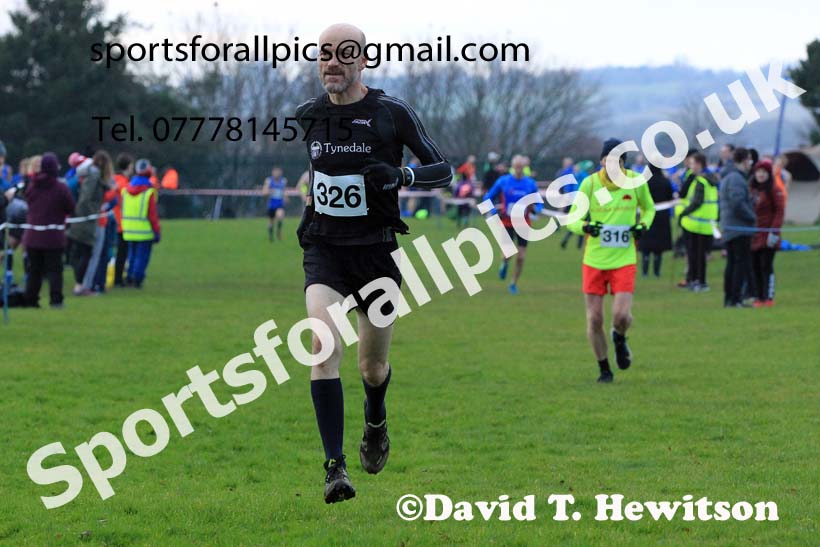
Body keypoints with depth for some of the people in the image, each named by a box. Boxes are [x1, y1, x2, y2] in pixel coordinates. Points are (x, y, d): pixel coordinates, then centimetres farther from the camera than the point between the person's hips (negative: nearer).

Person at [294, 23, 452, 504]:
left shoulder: (392, 113, -8)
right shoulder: (308, 116, 4)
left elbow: (443, 170, -5)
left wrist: (400, 175, -23)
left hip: (376, 252, -1)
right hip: (325, 249, 1)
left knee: (373, 367, 10)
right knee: (324, 343, -22)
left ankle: (376, 423, 48)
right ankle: (335, 468, -25)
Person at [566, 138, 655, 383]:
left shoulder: (635, 181, -2)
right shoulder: (590, 183, -5)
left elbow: (649, 208, 17)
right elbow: (571, 218, -1)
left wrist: (643, 225, -4)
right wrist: (584, 226, -23)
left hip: (624, 260, 0)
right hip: (594, 260, 0)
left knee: (622, 315, -16)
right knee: (594, 319, 0)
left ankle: (619, 337, 22)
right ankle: (604, 369, 19)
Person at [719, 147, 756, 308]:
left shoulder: (727, 178, 19)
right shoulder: (736, 179, -15)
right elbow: (738, 204, -23)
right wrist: (753, 217, -12)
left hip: (728, 228, 10)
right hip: (740, 228, -10)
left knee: (732, 263, 13)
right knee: (742, 263, -7)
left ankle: (728, 298, 14)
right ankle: (736, 299, -11)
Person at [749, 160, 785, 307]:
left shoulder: (774, 189, -6)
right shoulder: (752, 189, 13)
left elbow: (780, 212, -10)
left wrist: (774, 232, -17)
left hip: (767, 234, -6)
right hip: (753, 234, 6)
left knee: (766, 266, -6)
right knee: (755, 266, 5)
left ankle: (769, 297, -3)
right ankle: (758, 297, 10)